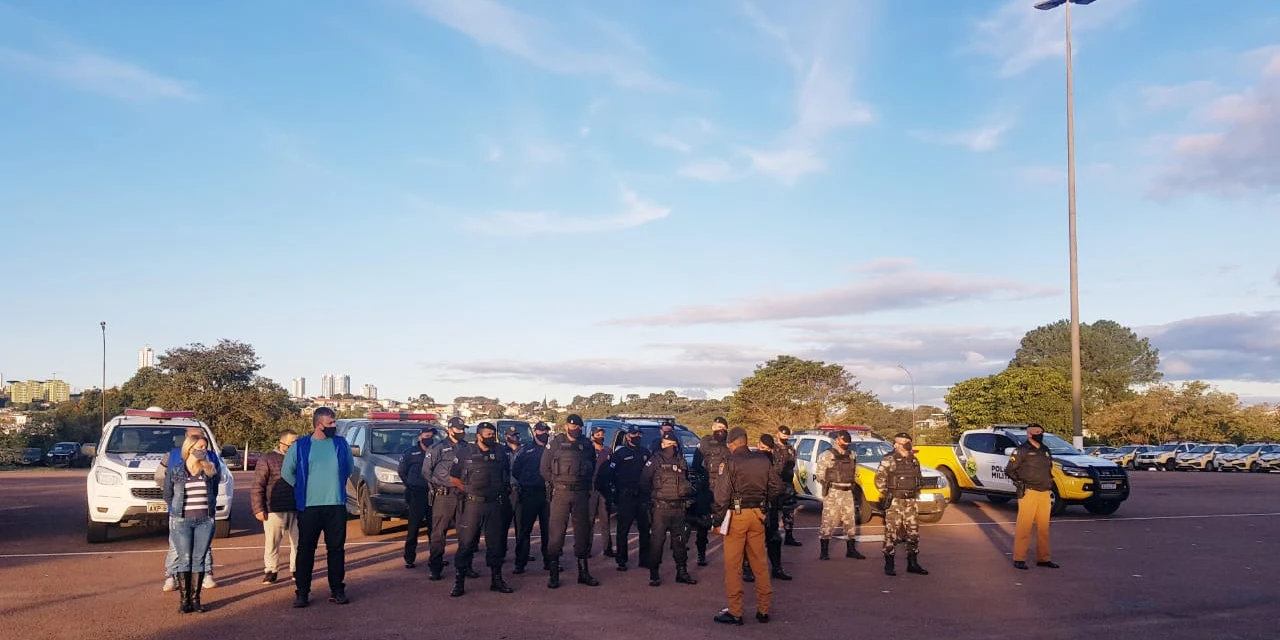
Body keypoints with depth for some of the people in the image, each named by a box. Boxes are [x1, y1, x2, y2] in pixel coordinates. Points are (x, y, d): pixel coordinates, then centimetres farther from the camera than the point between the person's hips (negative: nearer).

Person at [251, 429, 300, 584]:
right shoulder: (267, 459, -1)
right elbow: (257, 486, -4)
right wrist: (258, 509, -10)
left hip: (297, 509, 3)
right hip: (275, 510, -3)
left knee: (298, 541, 6)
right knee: (272, 542, 3)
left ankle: (296, 569, 18)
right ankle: (271, 570, 15)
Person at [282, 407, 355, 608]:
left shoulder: (341, 444, 4)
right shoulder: (300, 446, -2)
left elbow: (349, 467, 17)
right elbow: (287, 472, 9)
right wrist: (304, 488, 12)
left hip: (336, 505, 2)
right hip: (309, 506, -2)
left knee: (336, 549, 6)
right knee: (305, 550, 2)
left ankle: (337, 590, 14)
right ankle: (302, 591, 10)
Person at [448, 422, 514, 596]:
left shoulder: (500, 452, 7)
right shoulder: (467, 454, 0)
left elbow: (507, 473, 21)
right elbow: (453, 477, 7)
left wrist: (503, 489, 10)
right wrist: (468, 491, 1)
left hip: (495, 505, 3)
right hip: (473, 504, -3)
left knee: (496, 542, 8)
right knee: (466, 542, -2)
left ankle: (496, 579, 18)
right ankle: (459, 581, 3)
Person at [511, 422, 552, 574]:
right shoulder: (525, 450, 7)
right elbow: (514, 469, 4)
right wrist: (516, 484, -5)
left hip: (547, 493, 2)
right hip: (529, 493, -2)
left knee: (547, 529, 6)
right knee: (523, 529, -2)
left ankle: (549, 561, 15)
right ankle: (520, 563, 2)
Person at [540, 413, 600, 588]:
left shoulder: (587, 446, 8)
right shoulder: (555, 444, 1)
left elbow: (592, 469, 15)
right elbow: (544, 468, 2)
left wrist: (585, 485, 5)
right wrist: (556, 482, -1)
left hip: (581, 494, 3)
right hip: (560, 494, -3)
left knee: (582, 531, 8)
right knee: (556, 532, -4)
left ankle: (583, 572, 19)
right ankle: (553, 575, 2)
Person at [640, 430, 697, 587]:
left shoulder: (681, 460, 12)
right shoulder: (655, 459, -4)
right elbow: (644, 481, -4)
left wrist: (688, 492, 10)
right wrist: (652, 495, -1)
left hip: (679, 508, 5)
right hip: (661, 507, -5)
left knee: (680, 540, 11)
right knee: (657, 540, -5)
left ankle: (682, 572, 20)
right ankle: (654, 574, 1)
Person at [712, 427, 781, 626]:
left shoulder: (729, 461, -9)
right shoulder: (763, 460, 5)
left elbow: (722, 494, -13)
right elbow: (777, 486, 7)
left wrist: (717, 520, -8)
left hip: (736, 514, -5)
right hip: (758, 514, 5)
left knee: (733, 564, 2)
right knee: (759, 562, 13)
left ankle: (735, 612, 4)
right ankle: (763, 610, 18)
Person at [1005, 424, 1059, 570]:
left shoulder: (1045, 450, 16)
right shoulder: (1022, 450, -5)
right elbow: (1009, 470, -4)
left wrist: (1050, 488, 20)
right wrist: (1021, 482, -7)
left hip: (1045, 494, 7)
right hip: (1029, 494, -7)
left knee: (1043, 527, 10)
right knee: (1024, 527, -7)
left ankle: (1043, 558, 18)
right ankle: (1019, 559, -4)